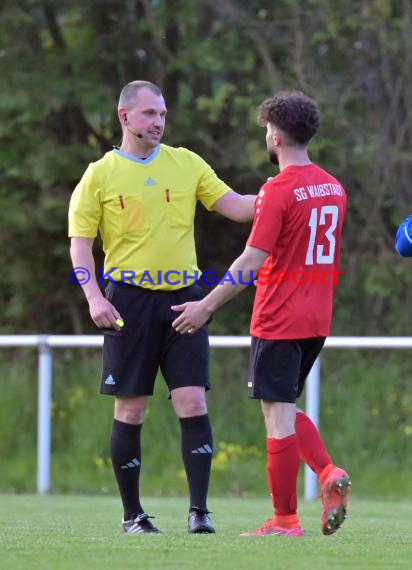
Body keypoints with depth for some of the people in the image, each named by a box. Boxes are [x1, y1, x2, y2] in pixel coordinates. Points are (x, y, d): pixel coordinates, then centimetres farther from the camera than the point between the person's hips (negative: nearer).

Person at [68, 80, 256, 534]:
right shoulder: (100, 175, 3)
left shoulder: (186, 164, 9)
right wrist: (94, 297, -13)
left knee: (193, 403, -7)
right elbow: (79, 244, 0)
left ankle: (199, 510, -5)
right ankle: (132, 514, 12)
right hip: (130, 299, -2)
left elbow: (236, 207, 6)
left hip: (183, 296, 2)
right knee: (130, 410, 1)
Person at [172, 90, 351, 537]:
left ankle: (285, 520, 0)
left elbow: (252, 261, -18)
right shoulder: (333, 188, 9)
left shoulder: (279, 190, -15)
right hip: (317, 320, 8)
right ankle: (328, 474, -3)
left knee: (278, 414, -2)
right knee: (284, 408, 18)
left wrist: (206, 306, -13)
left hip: (278, 321, -8)